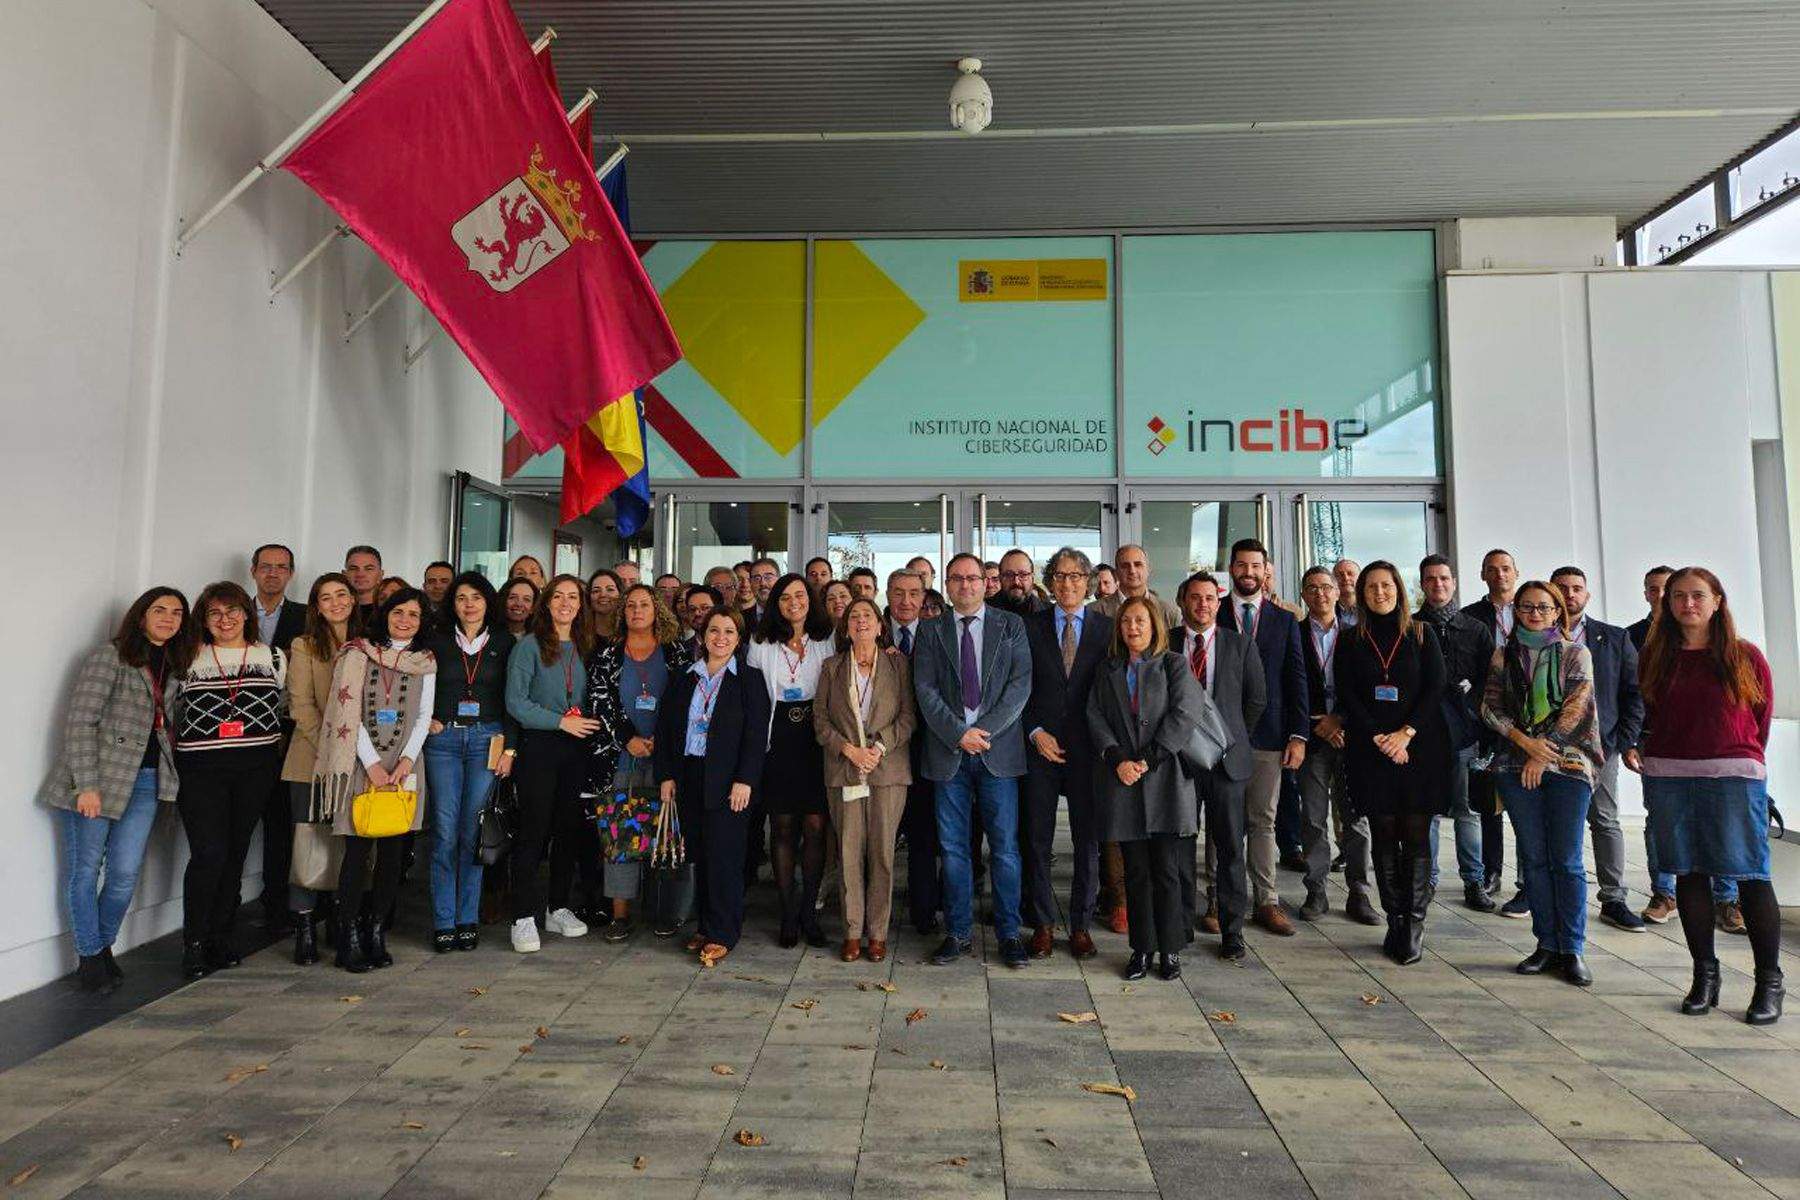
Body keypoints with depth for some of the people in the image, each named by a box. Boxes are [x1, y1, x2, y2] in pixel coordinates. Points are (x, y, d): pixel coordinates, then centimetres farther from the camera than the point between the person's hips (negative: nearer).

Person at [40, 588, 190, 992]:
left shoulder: (174, 666, 13)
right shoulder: (109, 655, -6)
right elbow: (79, 722, -11)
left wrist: (167, 772, 7)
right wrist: (86, 784, -16)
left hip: (145, 781, 5)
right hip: (97, 778, -5)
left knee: (126, 873, 2)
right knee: (85, 870, 6)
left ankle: (104, 947, 23)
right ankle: (89, 957, 17)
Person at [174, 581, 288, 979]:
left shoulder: (273, 658, 9)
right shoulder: (190, 661, 6)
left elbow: (284, 710, 16)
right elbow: (173, 713, 11)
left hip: (255, 768, 2)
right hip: (200, 768, -2)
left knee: (235, 853, 7)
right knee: (209, 853, -11)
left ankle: (219, 937, 20)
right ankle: (193, 943, 3)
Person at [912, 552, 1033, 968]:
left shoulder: (1011, 626, 6)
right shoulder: (931, 631, 8)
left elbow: (1021, 684, -2)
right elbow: (925, 689, 0)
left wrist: (985, 730, -11)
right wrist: (958, 733, -11)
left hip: (999, 750, -1)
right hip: (948, 751, 1)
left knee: (1005, 847, 3)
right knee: (953, 848, 7)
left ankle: (1009, 934, 15)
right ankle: (958, 932, 19)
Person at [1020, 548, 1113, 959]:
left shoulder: (1107, 628, 5)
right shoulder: (1030, 626, 5)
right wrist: (1036, 732, -7)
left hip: (1088, 749, 0)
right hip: (1040, 745, 0)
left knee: (1088, 840, 6)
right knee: (1036, 840, 5)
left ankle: (1081, 925, 20)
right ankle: (1042, 924, 18)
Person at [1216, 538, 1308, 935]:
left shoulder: (1284, 620, 9)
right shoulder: (1213, 616, 4)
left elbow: (1296, 679, 6)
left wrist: (1299, 735, -1)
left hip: (1268, 737, 2)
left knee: (1263, 821, 8)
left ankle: (1267, 902, 15)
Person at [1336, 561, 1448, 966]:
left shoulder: (1421, 634, 7)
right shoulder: (1351, 641, 8)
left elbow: (1436, 687, 0)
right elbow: (1346, 696, 2)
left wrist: (1406, 732, -10)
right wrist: (1378, 737, -9)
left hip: (1419, 746, -1)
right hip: (1370, 748, 1)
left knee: (1416, 834, -3)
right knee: (1383, 835, 2)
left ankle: (1414, 926, 2)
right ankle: (1395, 921, 8)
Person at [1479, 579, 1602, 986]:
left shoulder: (1576, 654, 5)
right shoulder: (1504, 655, 11)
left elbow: (1574, 709, -4)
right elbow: (1490, 707, 5)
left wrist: (1543, 755, -9)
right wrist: (1524, 740, -10)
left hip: (1567, 765, -2)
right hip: (1516, 766, 2)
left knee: (1567, 860, -2)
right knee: (1533, 857, 5)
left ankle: (1572, 950, 7)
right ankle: (1547, 944, 14)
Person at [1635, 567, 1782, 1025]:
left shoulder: (1745, 657, 3)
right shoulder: (1655, 657, 10)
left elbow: (1761, 717, 8)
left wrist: (1742, 760, 9)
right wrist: (1637, 750, 1)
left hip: (1734, 776, -2)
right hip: (1668, 777, 2)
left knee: (1750, 875, -3)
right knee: (1689, 874, 6)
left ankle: (1769, 983, 8)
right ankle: (1705, 976, 15)